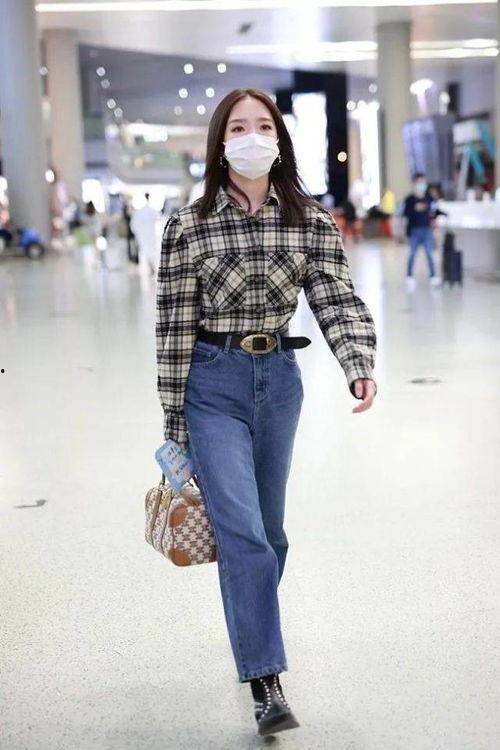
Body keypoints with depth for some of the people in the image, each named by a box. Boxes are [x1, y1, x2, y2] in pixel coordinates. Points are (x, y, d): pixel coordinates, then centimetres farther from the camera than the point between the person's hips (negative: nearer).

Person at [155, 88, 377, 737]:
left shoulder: (312, 221, 0)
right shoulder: (189, 226, -7)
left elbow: (337, 299, -8)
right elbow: (174, 327, -5)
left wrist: (361, 364, -28)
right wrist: (175, 423, -3)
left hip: (280, 378, 3)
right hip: (213, 383, -3)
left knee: (267, 528, 15)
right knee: (242, 530, -12)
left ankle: (255, 631, 40)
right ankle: (266, 684, -6)